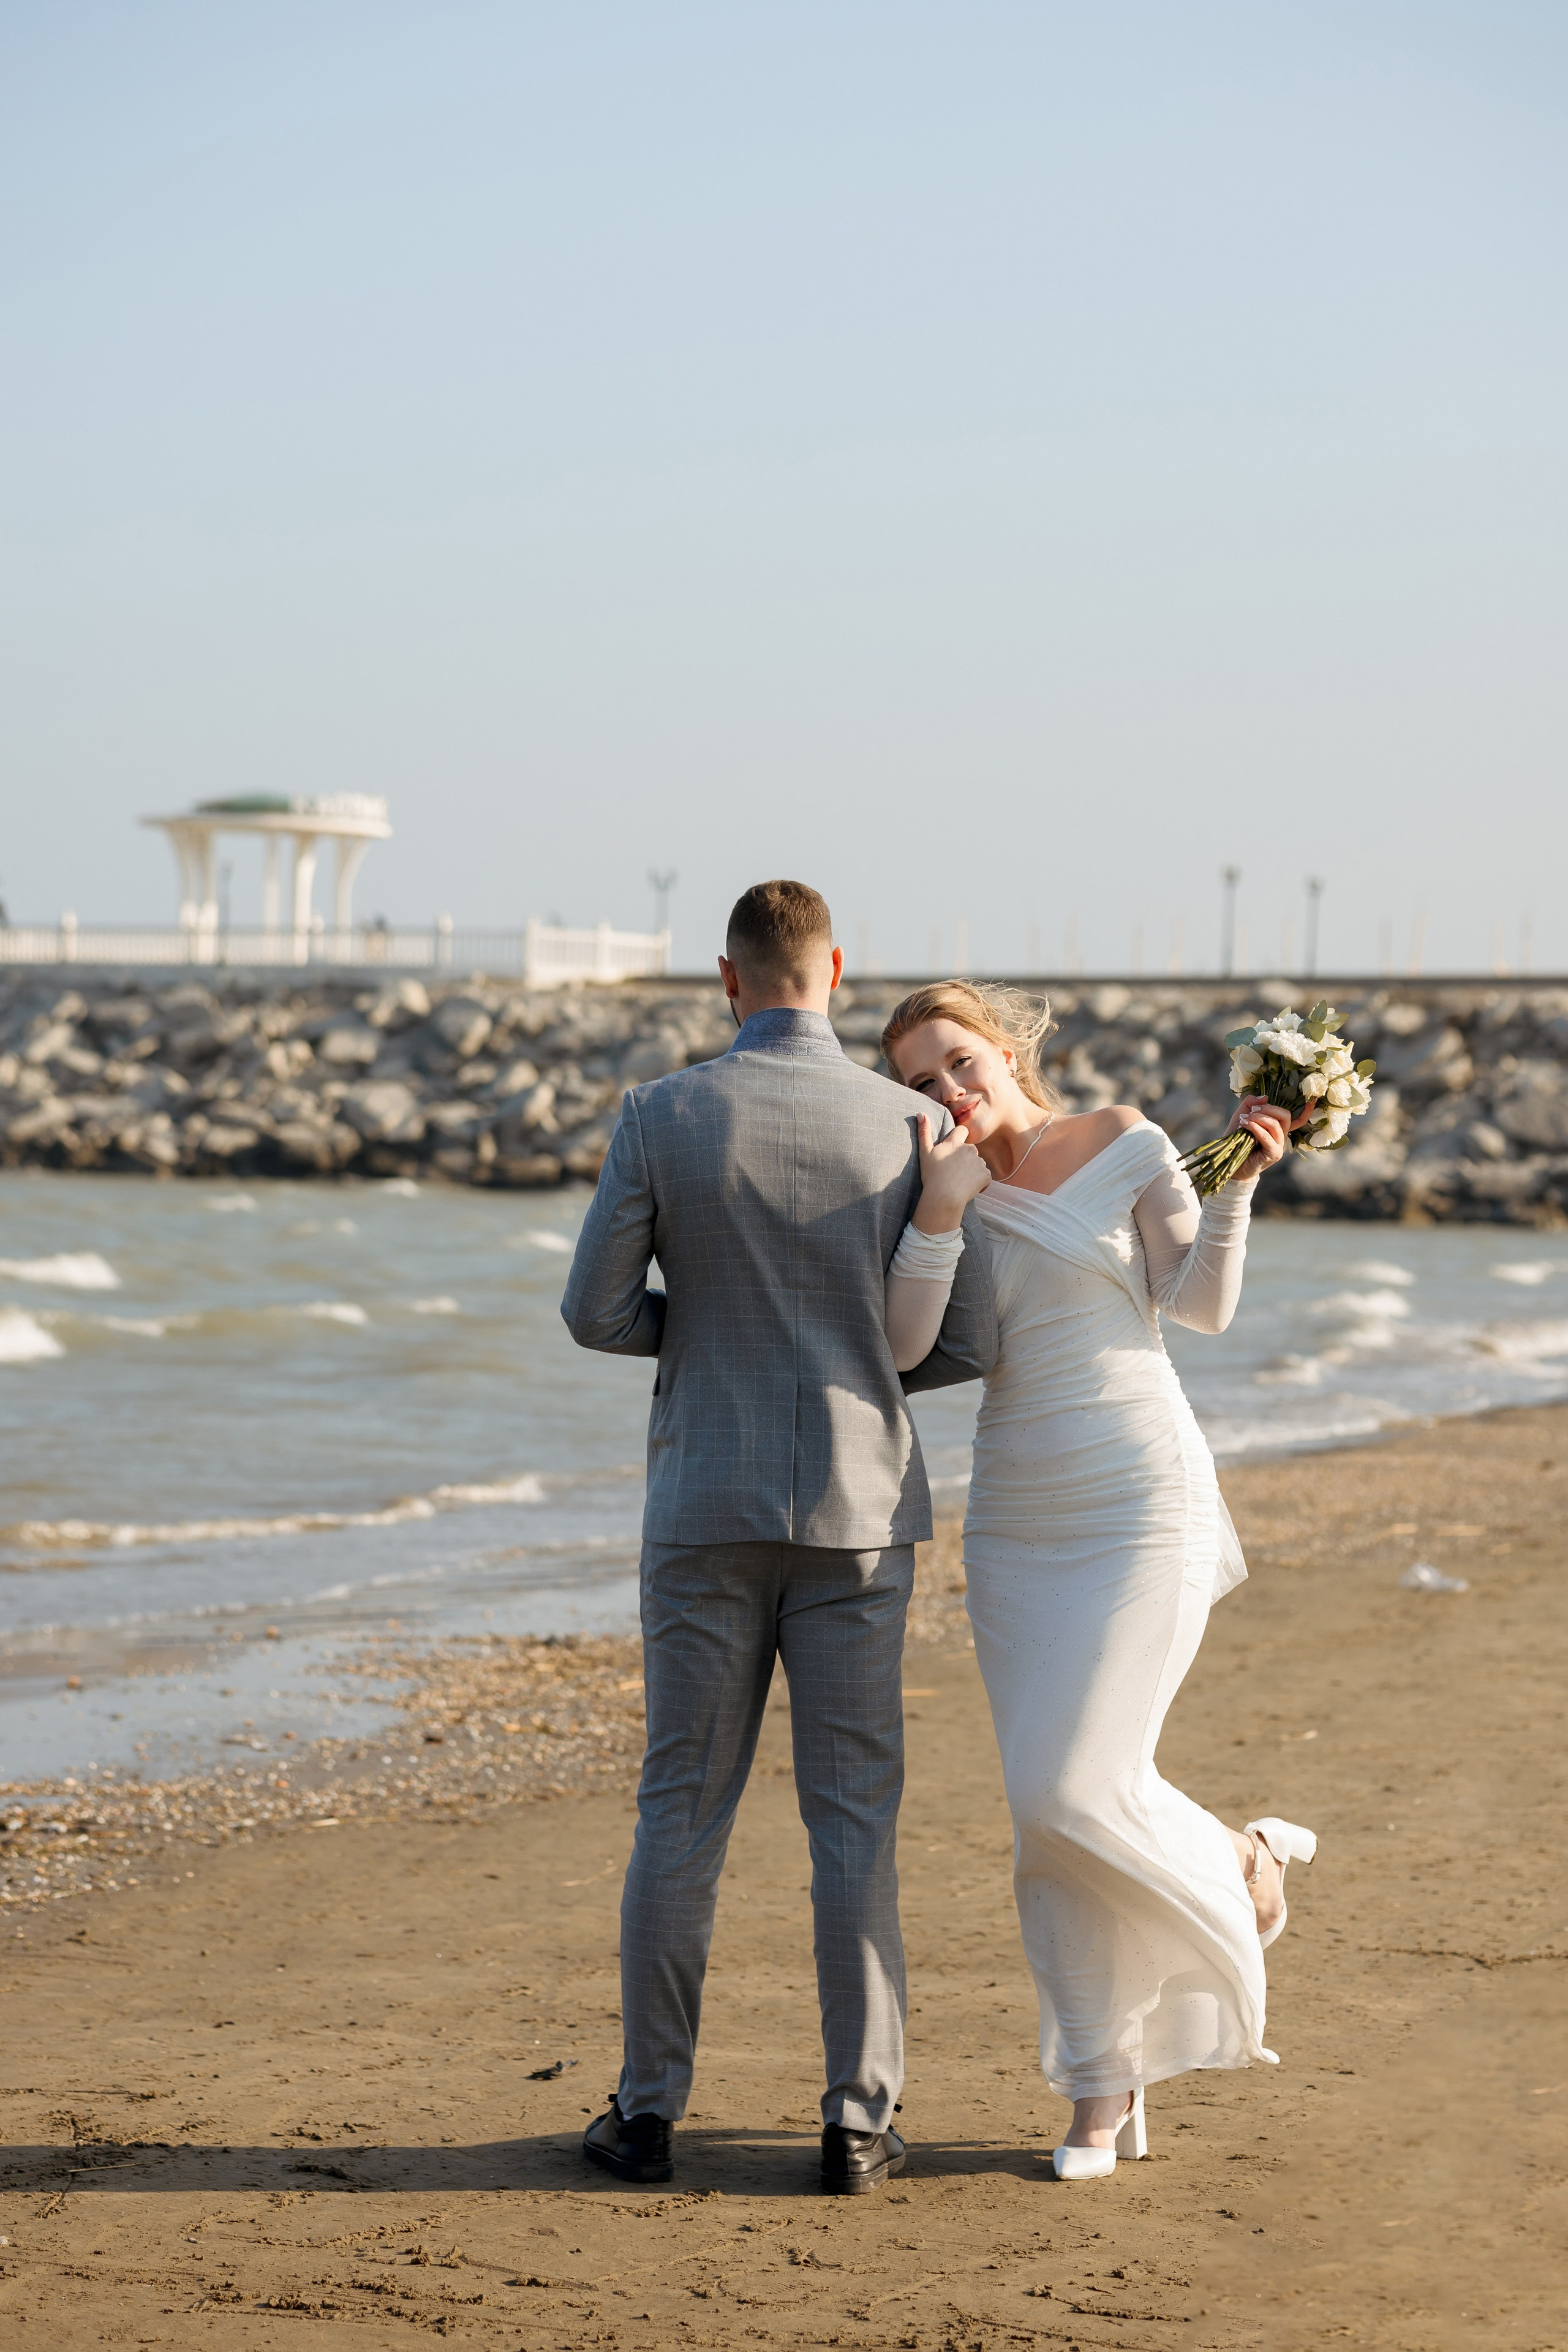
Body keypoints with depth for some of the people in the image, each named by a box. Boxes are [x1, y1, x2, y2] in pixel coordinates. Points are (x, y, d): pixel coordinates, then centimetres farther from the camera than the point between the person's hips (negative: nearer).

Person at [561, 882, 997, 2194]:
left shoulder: (662, 1119, -5)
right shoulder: (912, 1128, -3)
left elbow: (597, 1314, -3)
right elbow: (971, 1343, -2)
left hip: (708, 1509, 0)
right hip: (856, 1511, 0)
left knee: (683, 1812, 8)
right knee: (854, 1823, 5)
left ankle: (650, 2113, 11)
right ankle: (859, 2121, 5)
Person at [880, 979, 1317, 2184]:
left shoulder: (1127, 1145, -3)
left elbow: (1202, 1304, -6)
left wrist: (1238, 1181, -19)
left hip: (1141, 1500, -4)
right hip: (1017, 1516, 4)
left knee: (1074, 1786, -14)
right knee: (1048, 1813, 2)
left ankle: (1240, 1859, 18)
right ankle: (1107, 2095, 12)